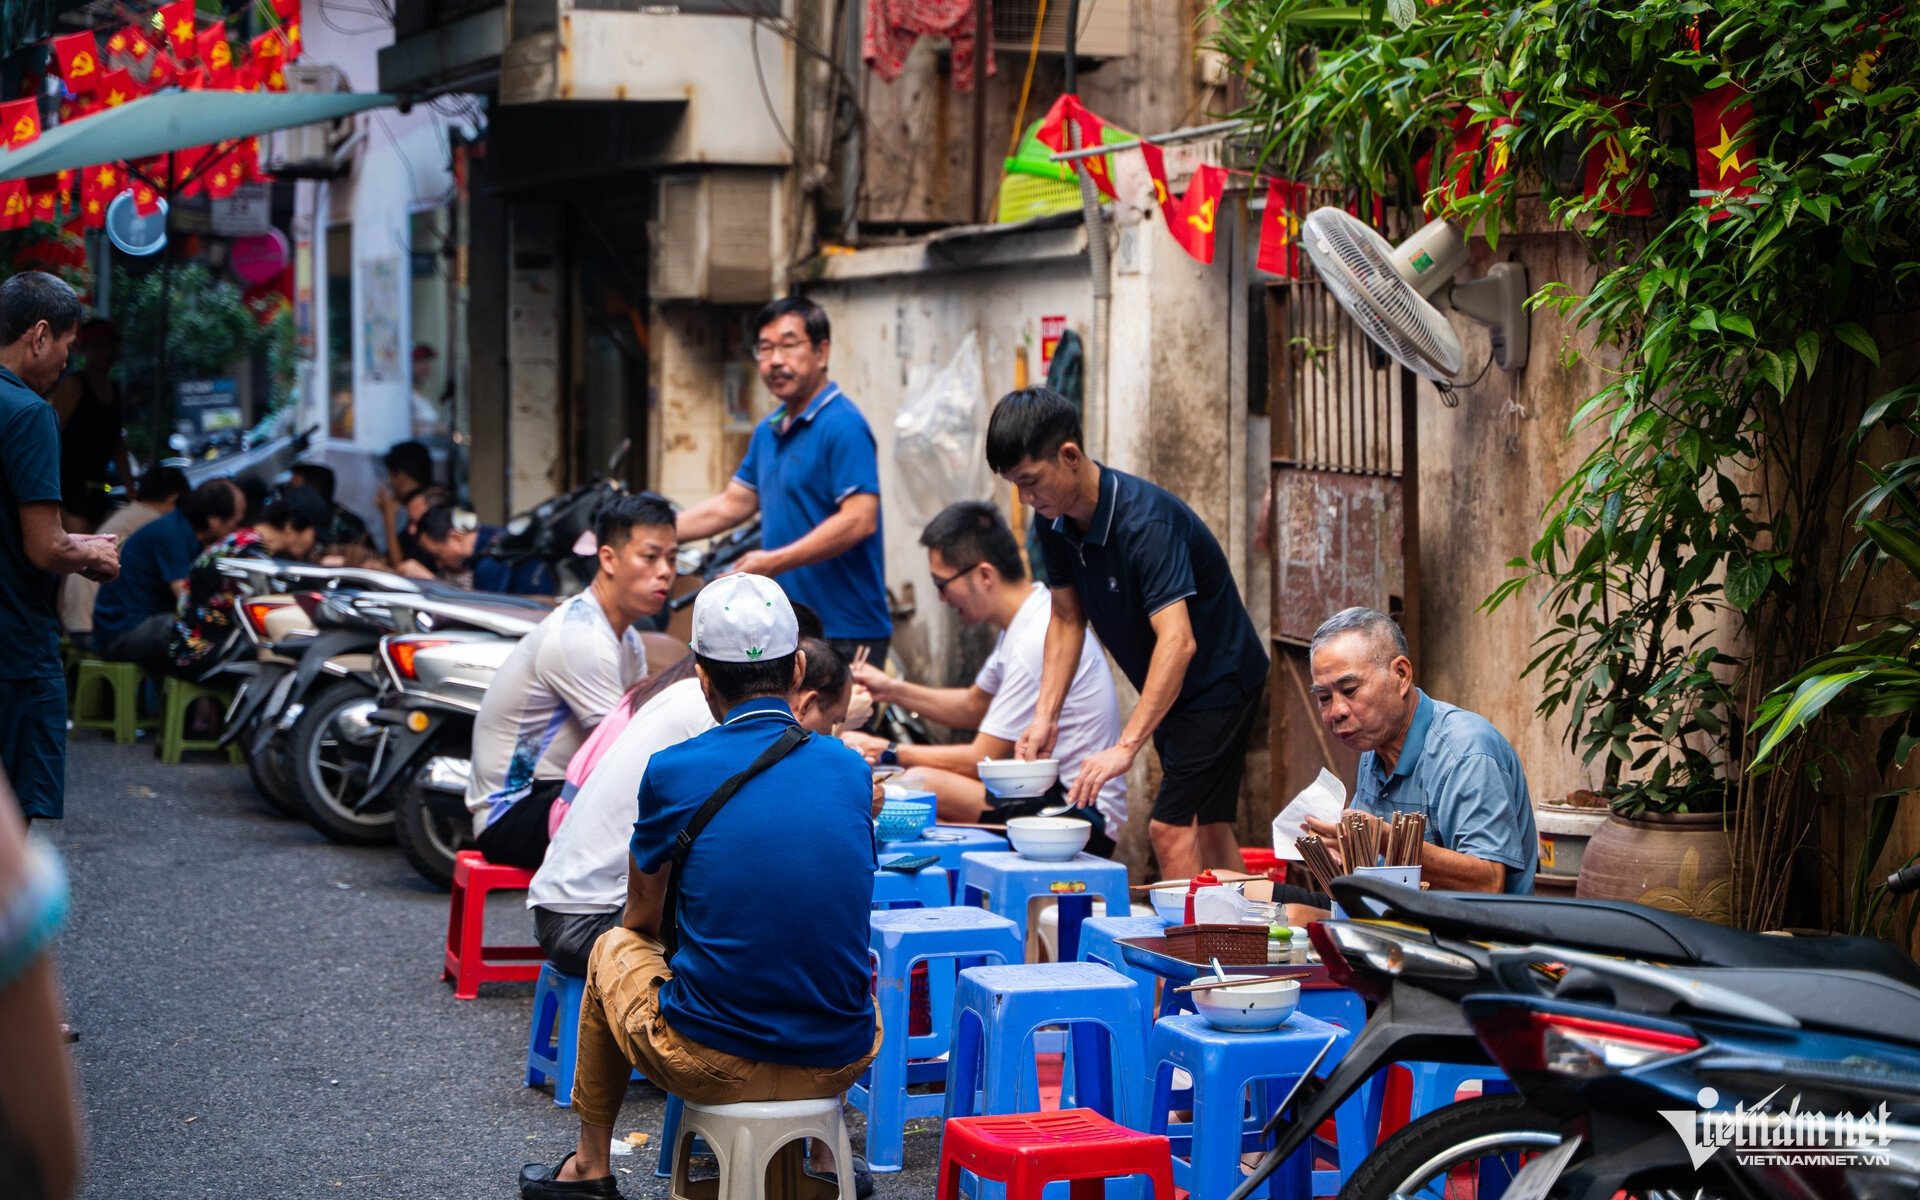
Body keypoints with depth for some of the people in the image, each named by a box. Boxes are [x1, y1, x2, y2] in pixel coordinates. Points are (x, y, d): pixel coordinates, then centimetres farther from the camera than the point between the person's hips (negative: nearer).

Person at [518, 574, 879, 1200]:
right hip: (839, 1064, 3)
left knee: (614, 947, 30)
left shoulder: (673, 773, -9)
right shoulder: (850, 769, 2)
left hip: (711, 1064, -3)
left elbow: (643, 918, 8)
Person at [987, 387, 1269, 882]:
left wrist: (1126, 746, -46)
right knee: (1208, 828, 14)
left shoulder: (1145, 520, -32)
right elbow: (1067, 619, 4)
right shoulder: (1055, 521, -7)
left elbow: (1178, 641, -41)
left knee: (1171, 828, -15)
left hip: (1219, 680, -9)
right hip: (1169, 690, 9)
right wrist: (1045, 716, -8)